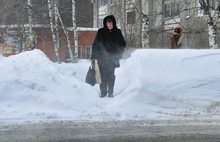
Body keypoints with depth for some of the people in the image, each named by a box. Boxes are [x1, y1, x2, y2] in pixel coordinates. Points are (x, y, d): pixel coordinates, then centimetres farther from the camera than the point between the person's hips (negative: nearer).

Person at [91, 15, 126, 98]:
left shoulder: (117, 32, 3)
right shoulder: (101, 32, -1)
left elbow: (122, 44, 11)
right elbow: (95, 44, -1)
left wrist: (118, 55, 2)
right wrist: (94, 57, -7)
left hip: (112, 58, 1)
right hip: (102, 58, -1)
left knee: (111, 75, 1)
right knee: (103, 75, -1)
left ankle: (110, 92, 9)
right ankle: (103, 92, 8)